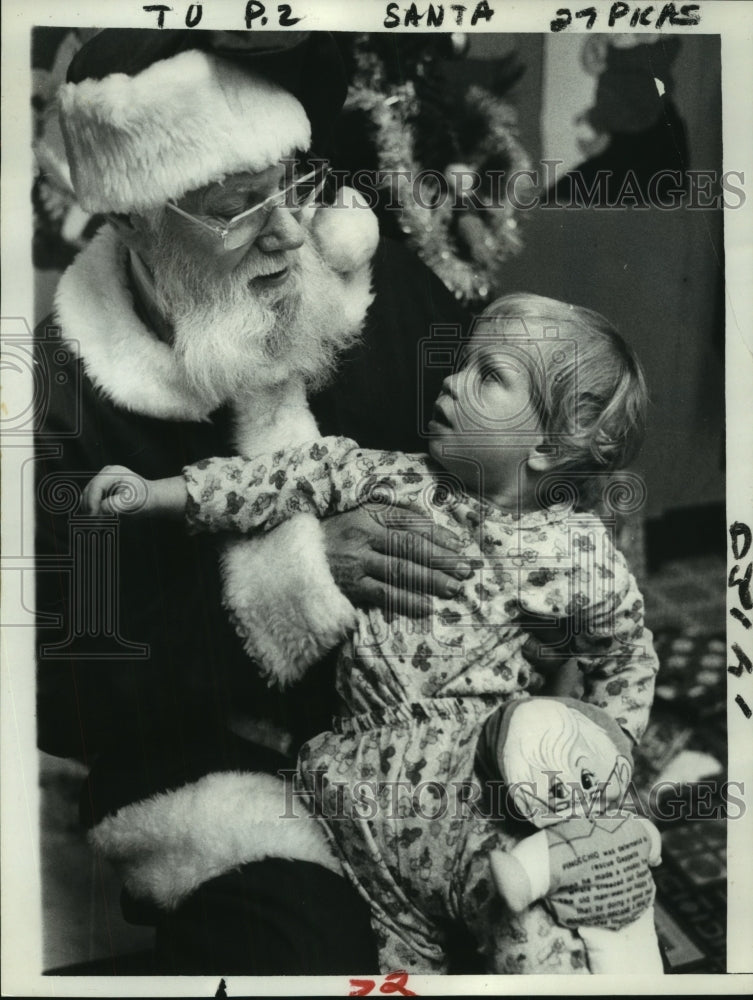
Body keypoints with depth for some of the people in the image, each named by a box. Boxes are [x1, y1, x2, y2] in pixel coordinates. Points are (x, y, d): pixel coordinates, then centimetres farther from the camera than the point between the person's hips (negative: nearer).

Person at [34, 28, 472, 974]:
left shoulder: (382, 283, -4)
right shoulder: (72, 395, -13)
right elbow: (73, 699, -13)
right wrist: (298, 570, -23)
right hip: (220, 768, -3)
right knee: (299, 942, -25)